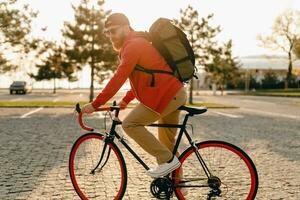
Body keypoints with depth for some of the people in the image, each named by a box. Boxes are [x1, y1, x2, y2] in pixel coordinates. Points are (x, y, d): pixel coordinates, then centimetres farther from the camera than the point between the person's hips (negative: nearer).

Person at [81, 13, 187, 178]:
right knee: (167, 142, 17)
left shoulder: (133, 46, -13)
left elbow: (118, 79, -21)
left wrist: (95, 104, -19)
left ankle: (168, 160, -7)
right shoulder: (138, 43, 20)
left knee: (130, 124, -9)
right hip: (176, 93, 10)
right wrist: (125, 100, 21)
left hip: (165, 95, -10)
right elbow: (141, 78, 26)